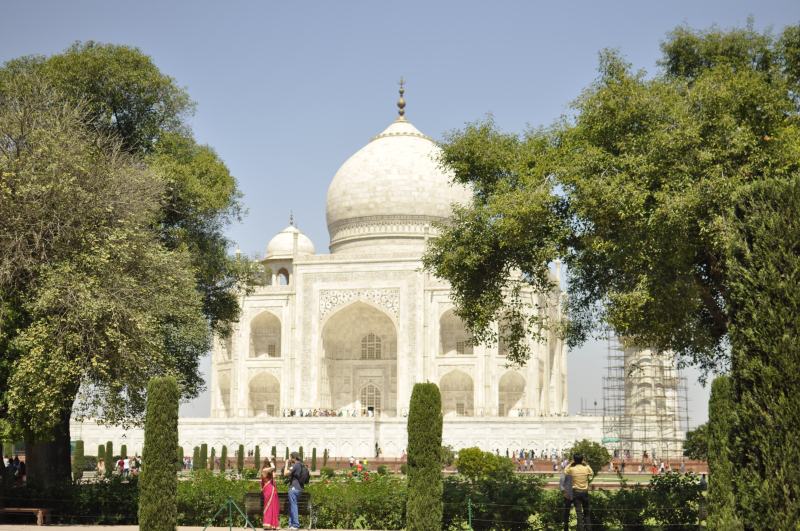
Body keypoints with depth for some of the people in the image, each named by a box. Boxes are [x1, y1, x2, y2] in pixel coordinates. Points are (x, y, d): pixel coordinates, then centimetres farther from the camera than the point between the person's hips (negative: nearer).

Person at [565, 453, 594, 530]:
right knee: (586, 512, 13)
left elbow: (565, 472, 12)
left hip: (576, 492, -1)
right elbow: (592, 473, 17)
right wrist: (586, 464, 14)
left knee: (579, 513, -2)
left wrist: (570, 464, 10)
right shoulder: (586, 468, -4)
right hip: (585, 492, 1)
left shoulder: (571, 469, -8)